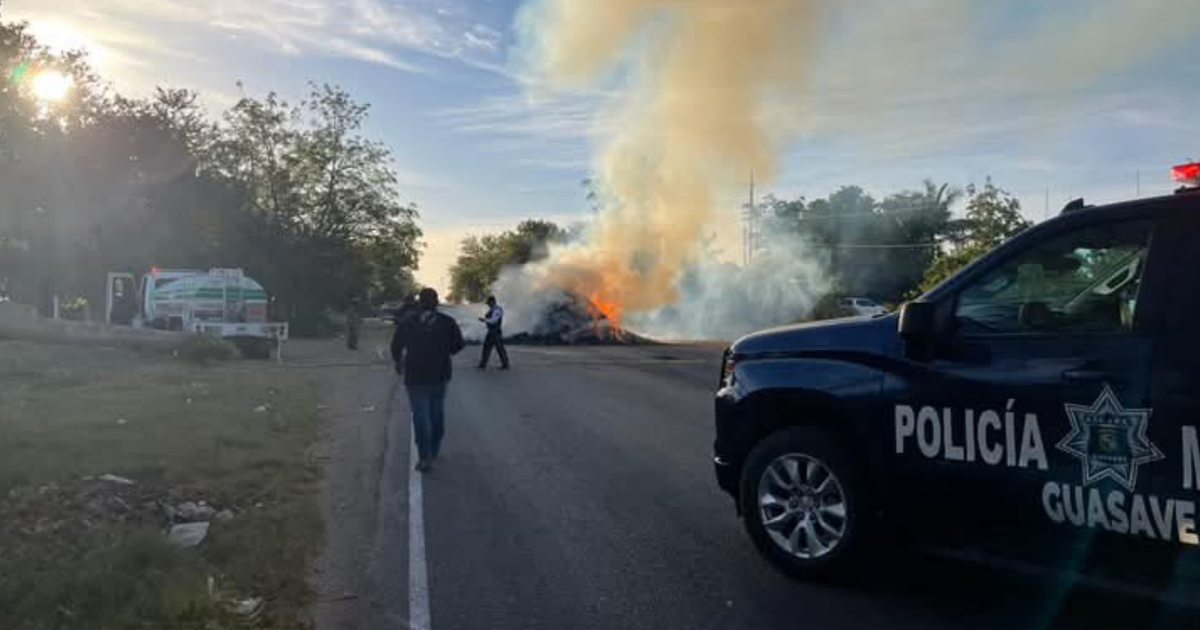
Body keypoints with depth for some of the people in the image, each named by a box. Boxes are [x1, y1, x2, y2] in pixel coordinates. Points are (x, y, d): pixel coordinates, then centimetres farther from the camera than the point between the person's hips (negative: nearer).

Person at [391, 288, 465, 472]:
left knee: (421, 416, -1)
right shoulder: (447, 322, -3)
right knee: (437, 414, 17)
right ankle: (433, 451, 27)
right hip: (440, 375, 2)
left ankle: (425, 458, -7)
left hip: (416, 376, -2)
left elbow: (396, 345, 0)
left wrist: (398, 362, 21)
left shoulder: (407, 322, -6)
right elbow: (458, 344, 0)